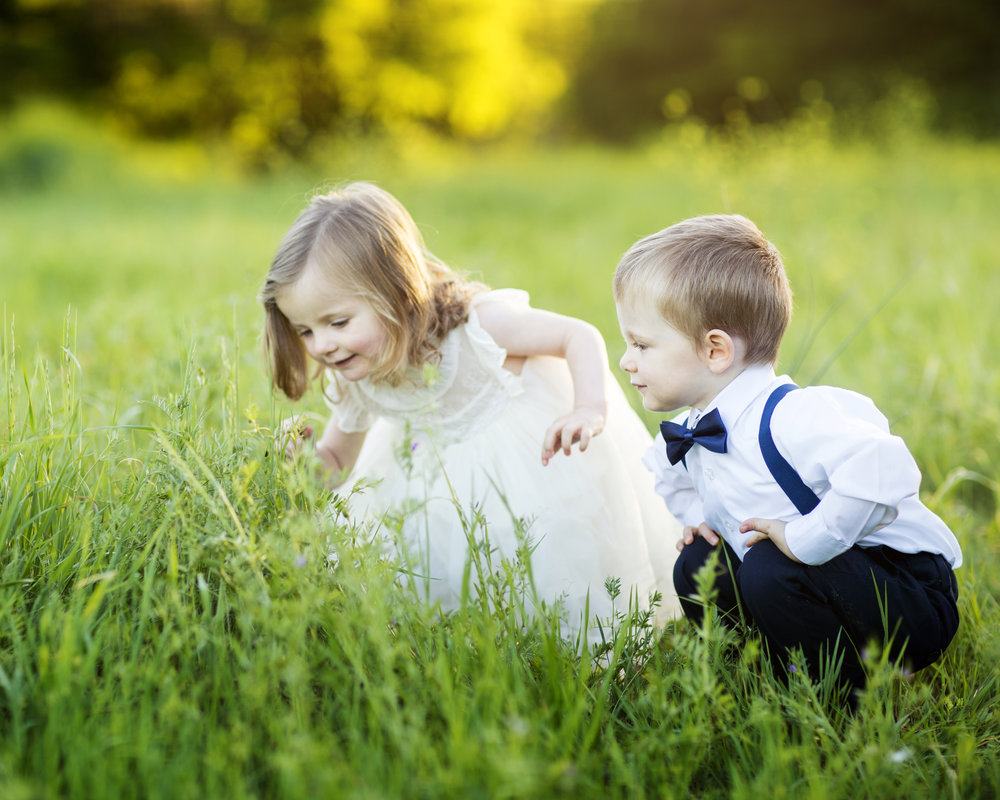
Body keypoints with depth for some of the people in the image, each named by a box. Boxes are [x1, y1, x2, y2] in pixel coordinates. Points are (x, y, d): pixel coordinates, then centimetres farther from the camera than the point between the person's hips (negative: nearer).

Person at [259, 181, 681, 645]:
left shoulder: (472, 325, -34)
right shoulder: (354, 384, -17)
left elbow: (581, 336, -25)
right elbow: (338, 462, 0)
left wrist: (591, 410, -42)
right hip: (443, 471, 5)